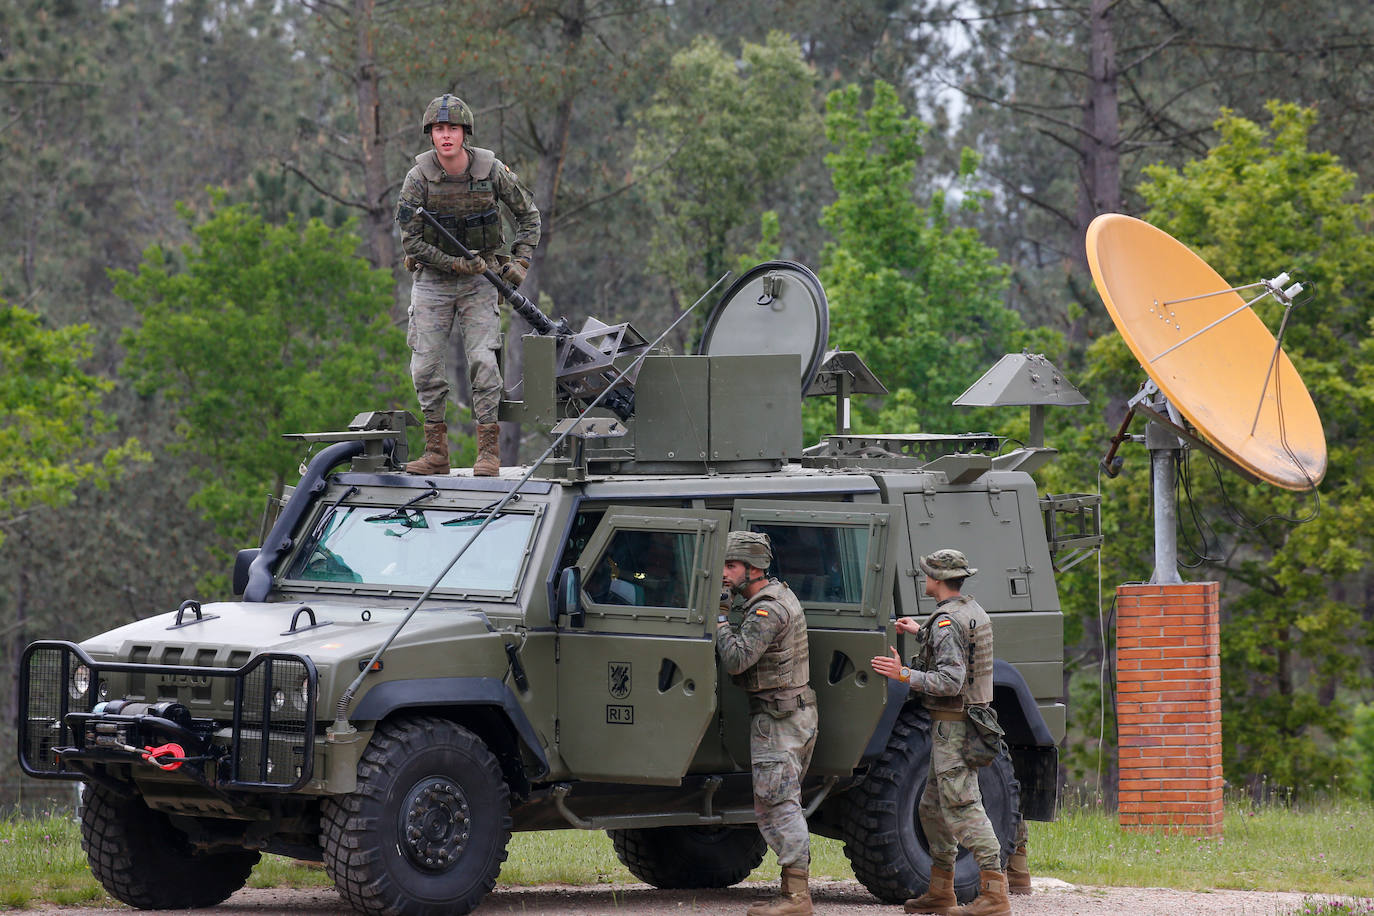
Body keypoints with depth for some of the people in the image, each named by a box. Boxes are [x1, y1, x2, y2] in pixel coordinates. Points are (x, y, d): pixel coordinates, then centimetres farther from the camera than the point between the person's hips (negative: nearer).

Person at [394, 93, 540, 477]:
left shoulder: (491, 169, -11)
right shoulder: (419, 177, -12)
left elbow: (528, 215, 4)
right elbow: (410, 241, -9)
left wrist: (520, 260, -6)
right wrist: (457, 264, -15)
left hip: (479, 278, -1)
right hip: (432, 278, 1)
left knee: (483, 359, -12)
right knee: (426, 365, -3)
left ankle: (489, 450, -7)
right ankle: (436, 452, 6)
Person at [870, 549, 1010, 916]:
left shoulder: (946, 621, -18)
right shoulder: (973, 610, 13)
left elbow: (951, 680, -25)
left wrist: (904, 675, -23)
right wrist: (920, 632, 36)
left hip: (952, 726, -10)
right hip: (970, 720, 10)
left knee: (962, 807, -12)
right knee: (933, 806, 17)